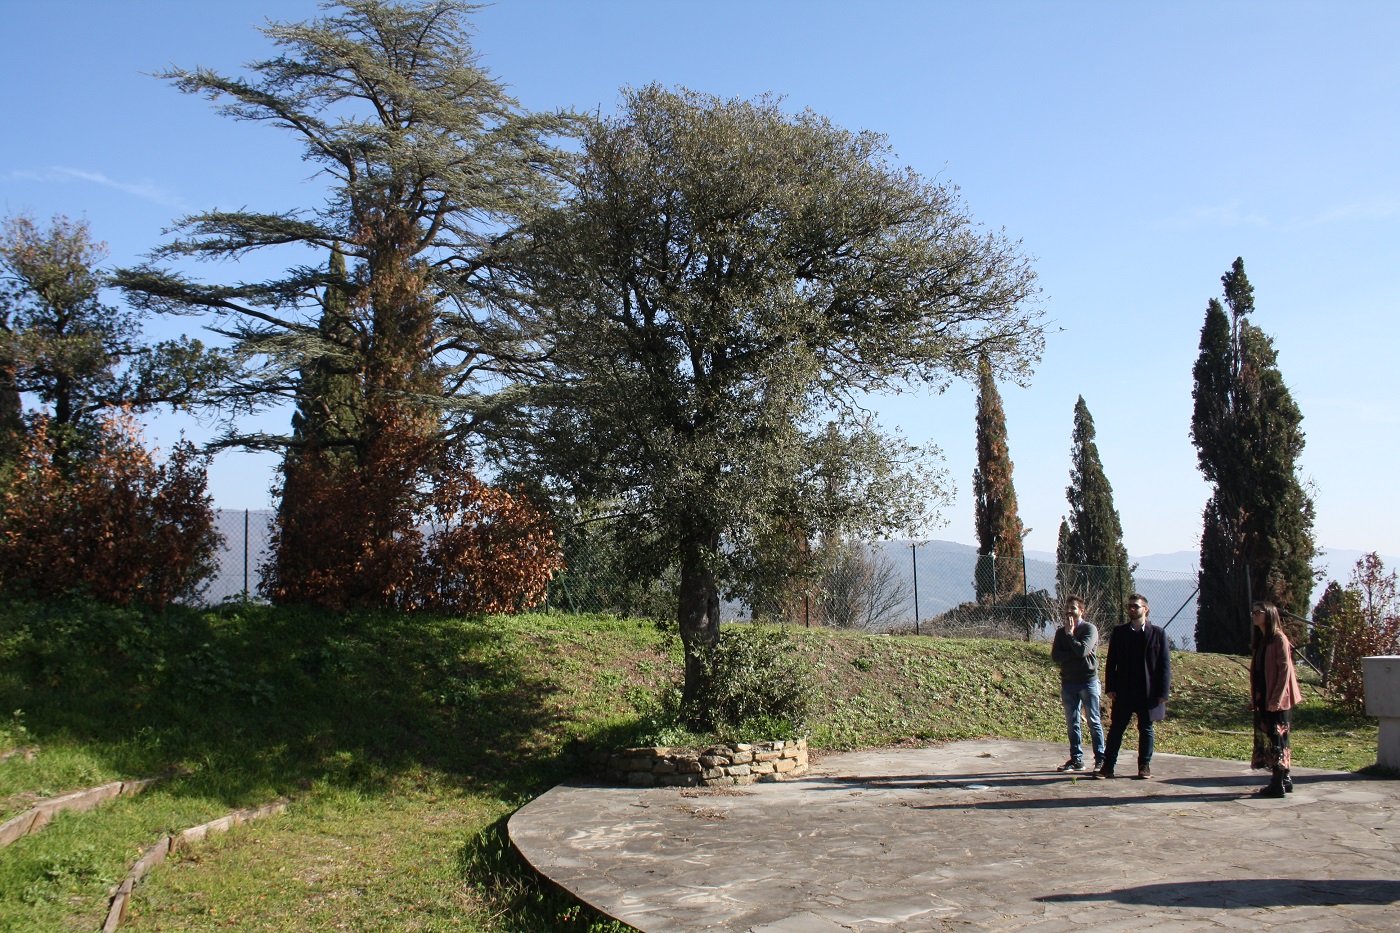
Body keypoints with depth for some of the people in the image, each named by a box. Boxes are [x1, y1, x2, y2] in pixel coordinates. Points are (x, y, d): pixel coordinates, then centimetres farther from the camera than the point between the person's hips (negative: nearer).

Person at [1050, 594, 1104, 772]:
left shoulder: (1089, 629, -3)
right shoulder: (1061, 631, 11)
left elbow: (1082, 650, -20)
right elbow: (1055, 656, -1)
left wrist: (1070, 634, -8)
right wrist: (1075, 654, -14)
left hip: (1088, 680, -5)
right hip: (1068, 682, 5)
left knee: (1093, 721, -1)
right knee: (1072, 723, 7)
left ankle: (1101, 759, 5)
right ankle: (1076, 759, 13)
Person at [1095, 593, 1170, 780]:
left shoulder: (1158, 634, 0)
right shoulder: (1119, 632, 5)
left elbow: (1165, 665, 0)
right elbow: (1111, 662, 6)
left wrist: (1163, 692, -6)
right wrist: (1110, 688, -2)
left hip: (1148, 692, -1)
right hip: (1123, 692, 1)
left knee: (1146, 730, 9)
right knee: (1116, 729, 2)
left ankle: (1145, 766, 20)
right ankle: (1107, 766, 4)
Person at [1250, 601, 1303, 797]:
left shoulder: (1279, 639, -11)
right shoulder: (1261, 640, 15)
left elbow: (1285, 669, -16)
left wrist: (1276, 698, -20)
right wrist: (1254, 697, 15)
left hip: (1277, 701, -9)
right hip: (1263, 699, 9)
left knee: (1276, 739, -5)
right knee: (1265, 738, 11)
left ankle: (1278, 785, -2)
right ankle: (1285, 779, 20)